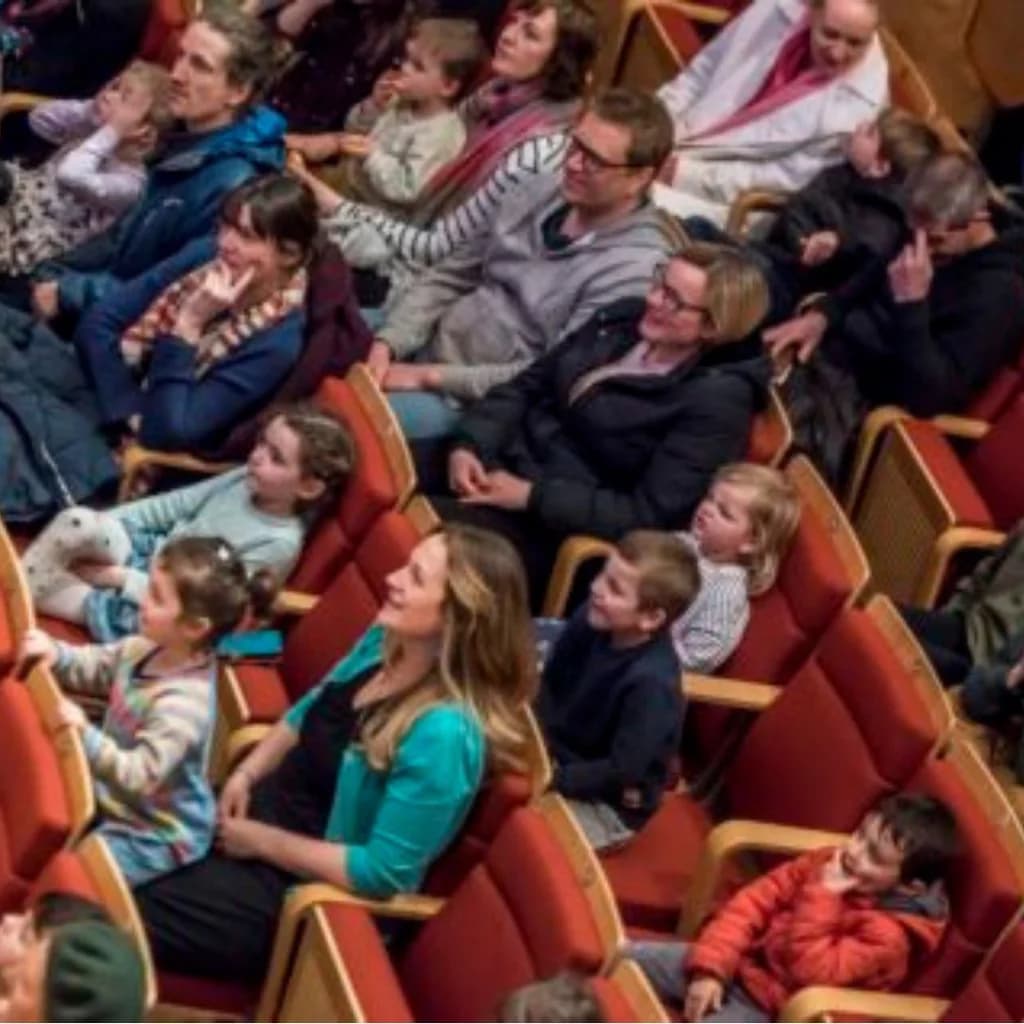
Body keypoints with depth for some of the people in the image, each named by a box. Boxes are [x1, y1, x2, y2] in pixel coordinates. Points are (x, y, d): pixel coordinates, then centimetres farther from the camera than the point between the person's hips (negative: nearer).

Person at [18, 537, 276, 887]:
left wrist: (86, 736, -45)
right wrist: (56, 654, -14)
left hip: (155, 837, -9)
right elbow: (94, 666, 7)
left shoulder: (183, 704, -35)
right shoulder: (148, 649, -8)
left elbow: (140, 776, -37)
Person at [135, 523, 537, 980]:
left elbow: (383, 873, -26)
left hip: (305, 891, -8)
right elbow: (308, 713, 15)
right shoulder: (387, 640, -4)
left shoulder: (442, 734, -30)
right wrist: (245, 775, 0)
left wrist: (263, 842, -17)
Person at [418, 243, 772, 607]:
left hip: (552, 526, -7)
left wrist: (531, 496, -20)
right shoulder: (626, 318, 6)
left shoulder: (716, 400, -14)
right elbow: (527, 385, 11)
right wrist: (468, 446, -7)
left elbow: (648, 516, -17)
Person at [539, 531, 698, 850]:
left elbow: (621, 771, -27)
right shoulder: (592, 620, -12)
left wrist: (551, 779, -26)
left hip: (611, 804, -7)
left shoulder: (651, 682, -32)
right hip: (558, 758, 7)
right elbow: (550, 683, 4)